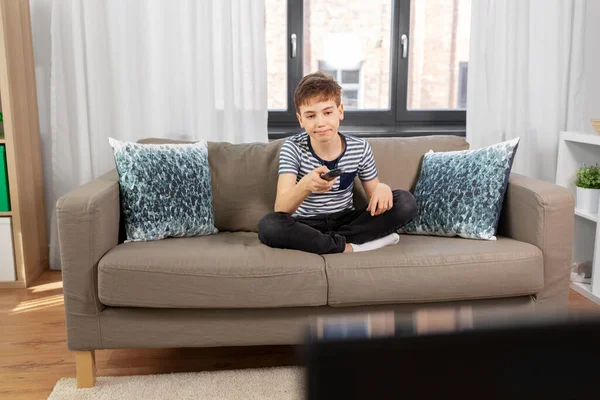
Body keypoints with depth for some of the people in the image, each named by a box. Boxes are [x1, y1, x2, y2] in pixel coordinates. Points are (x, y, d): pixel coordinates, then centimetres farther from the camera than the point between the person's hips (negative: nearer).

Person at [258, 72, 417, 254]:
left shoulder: (360, 148, -6)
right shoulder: (293, 148, -14)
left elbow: (374, 195, 5)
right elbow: (280, 210, -25)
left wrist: (382, 188, -21)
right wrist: (306, 185, -48)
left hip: (346, 221, 2)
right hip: (308, 225, -2)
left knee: (405, 201, -16)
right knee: (268, 225, -34)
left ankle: (334, 241, -19)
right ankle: (350, 246, -23)